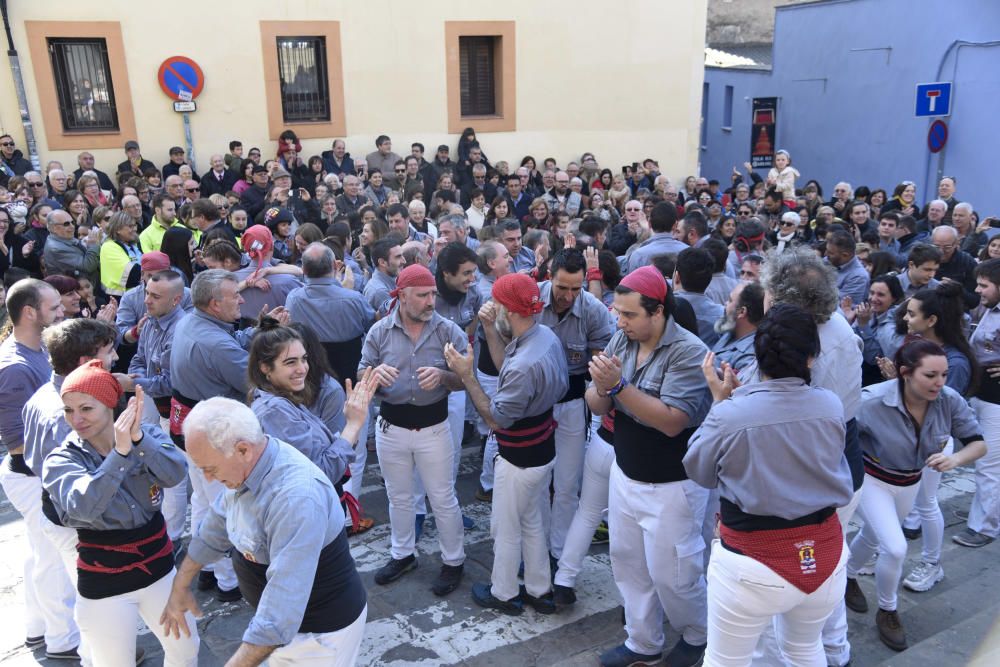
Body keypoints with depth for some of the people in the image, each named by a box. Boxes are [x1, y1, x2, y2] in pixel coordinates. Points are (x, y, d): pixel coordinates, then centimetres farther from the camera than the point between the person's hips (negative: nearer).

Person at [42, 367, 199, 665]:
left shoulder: (147, 435, -7)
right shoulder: (60, 461, -12)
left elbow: (176, 474, -26)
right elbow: (82, 507, -31)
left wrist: (138, 438, -39)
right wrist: (120, 452, -39)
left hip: (158, 568, 2)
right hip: (103, 585, -2)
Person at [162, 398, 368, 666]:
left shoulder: (296, 498, -36)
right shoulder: (248, 466, -8)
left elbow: (278, 617, -37)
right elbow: (217, 526, 11)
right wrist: (180, 586, 18)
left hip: (322, 633, -8)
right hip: (285, 618, 8)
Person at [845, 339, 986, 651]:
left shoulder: (949, 401, -24)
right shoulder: (873, 402, -36)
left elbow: (978, 443, -15)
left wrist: (955, 458, -35)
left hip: (910, 483, 5)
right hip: (872, 480, -5)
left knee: (872, 537, 25)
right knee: (895, 548, -15)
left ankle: (848, 577, 55)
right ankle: (887, 612, 14)